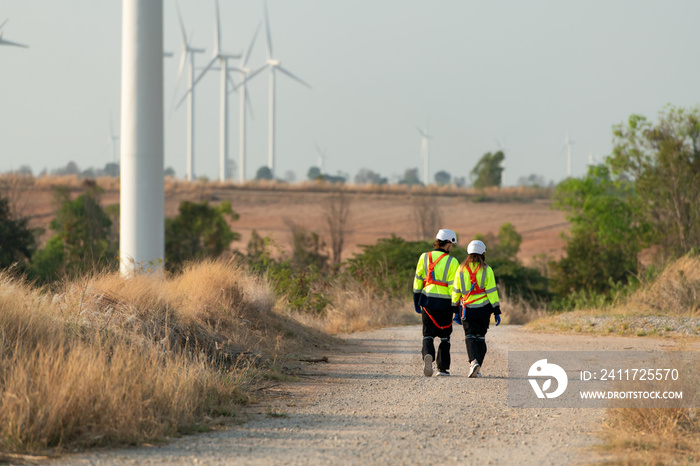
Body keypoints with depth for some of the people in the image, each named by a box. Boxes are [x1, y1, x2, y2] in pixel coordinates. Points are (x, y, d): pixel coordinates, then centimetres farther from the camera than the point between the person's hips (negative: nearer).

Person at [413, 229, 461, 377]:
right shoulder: (452, 262, -5)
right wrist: (456, 307, -1)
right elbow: (453, 286, -7)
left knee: (428, 333, 6)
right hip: (445, 303, -2)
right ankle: (443, 368, 12)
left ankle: (428, 354, -25)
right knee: (444, 335, 13)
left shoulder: (424, 257, 4)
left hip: (427, 301, 2)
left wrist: (416, 301, 14)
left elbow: (418, 281, 6)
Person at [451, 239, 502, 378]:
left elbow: (456, 292, 6)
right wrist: (497, 312, 0)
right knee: (480, 337, 11)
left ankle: (473, 361, -24)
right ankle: (477, 369, 11)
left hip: (467, 309, 0)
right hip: (484, 309, 0)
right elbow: (492, 292, -4)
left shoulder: (461, 269, 3)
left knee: (470, 337, 2)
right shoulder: (486, 270, -3)